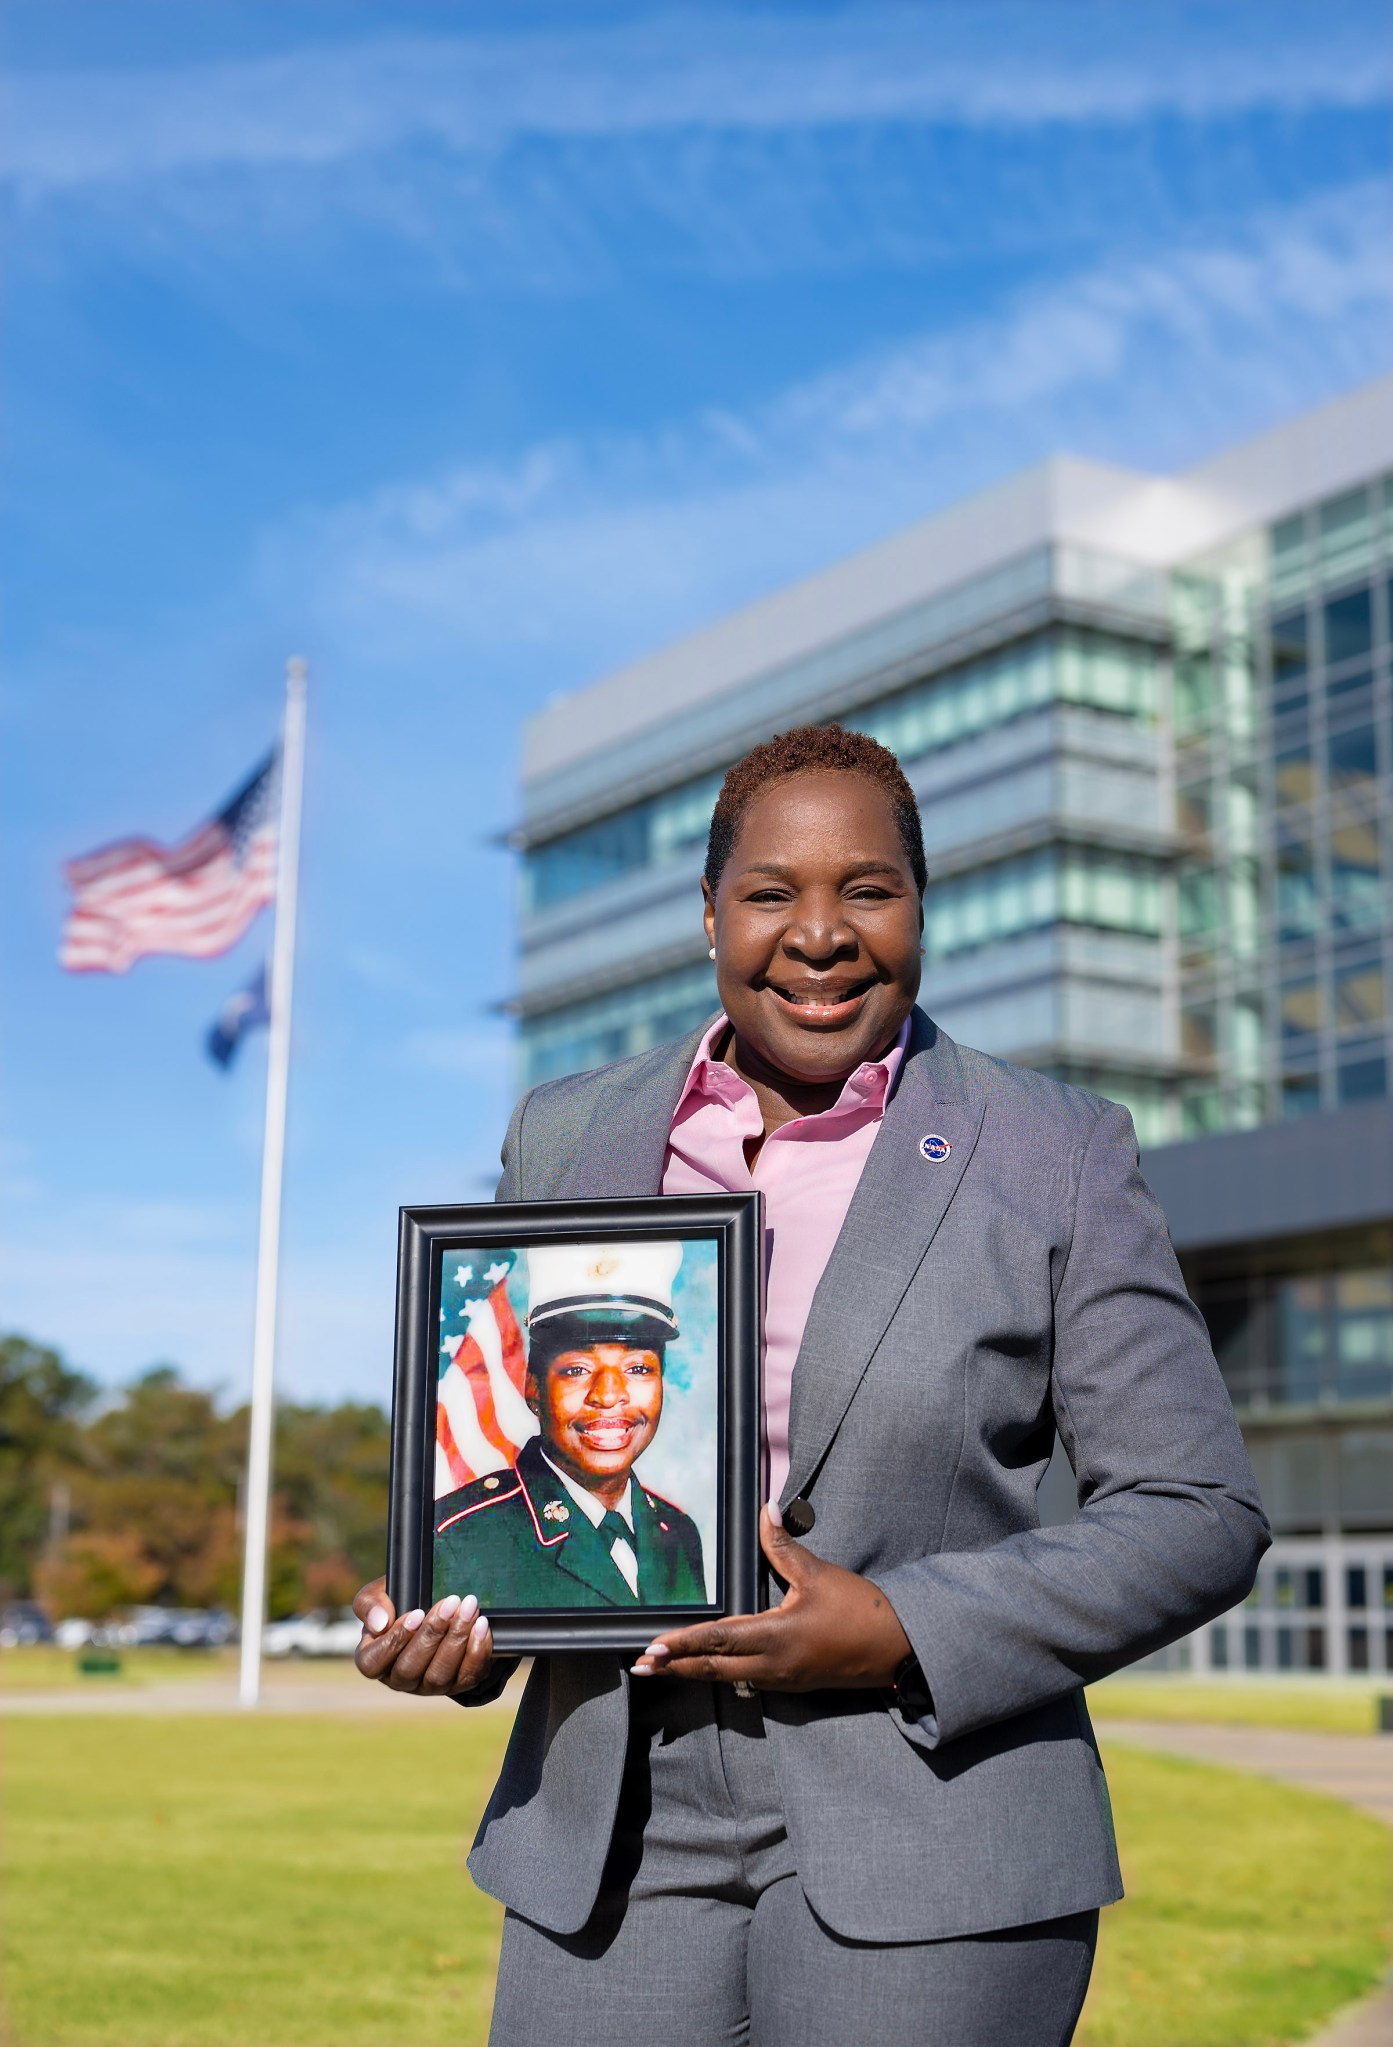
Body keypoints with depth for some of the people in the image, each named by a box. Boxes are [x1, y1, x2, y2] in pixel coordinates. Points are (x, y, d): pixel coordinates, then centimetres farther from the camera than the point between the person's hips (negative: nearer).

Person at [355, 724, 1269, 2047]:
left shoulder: (1055, 1158, -2)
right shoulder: (567, 1136, 8)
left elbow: (1199, 1514, -3)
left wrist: (902, 1634, -14)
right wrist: (444, 1614, -4)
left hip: (925, 1866, -2)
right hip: (611, 1853, 3)